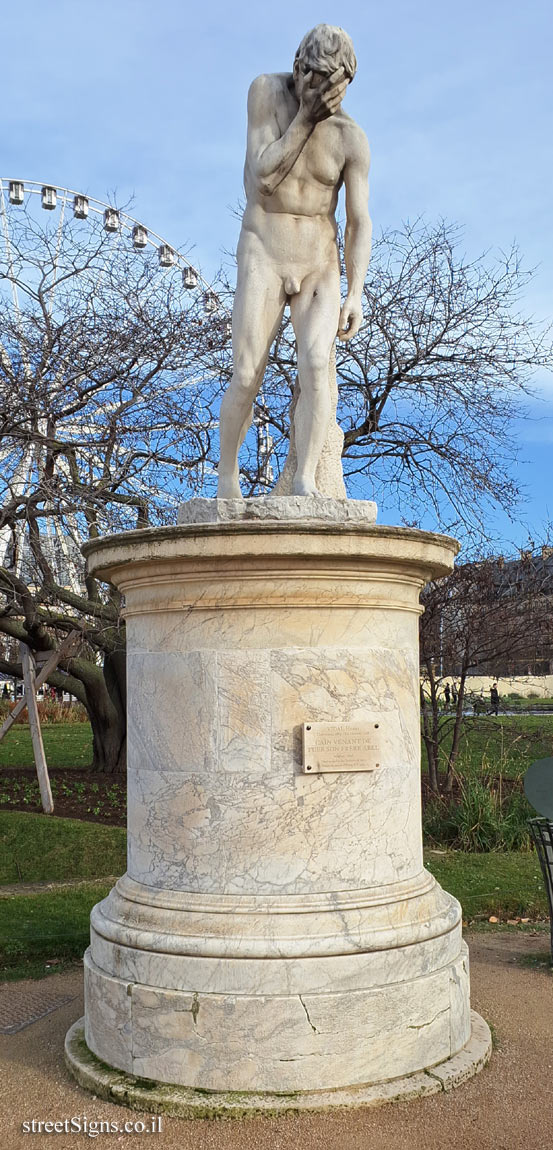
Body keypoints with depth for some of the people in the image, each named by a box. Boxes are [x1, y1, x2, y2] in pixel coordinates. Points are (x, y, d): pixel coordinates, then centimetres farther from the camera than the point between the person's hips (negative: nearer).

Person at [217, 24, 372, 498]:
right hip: (263, 258, -1)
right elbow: (263, 178, -13)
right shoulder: (267, 90, -4)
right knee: (247, 380, -10)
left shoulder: (352, 138, -4)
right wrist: (306, 117, -19)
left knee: (316, 365, -22)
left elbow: (360, 222, -4)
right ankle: (227, 475, 10)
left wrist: (356, 293, -16)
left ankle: (305, 482, -22)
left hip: (320, 265, 1)